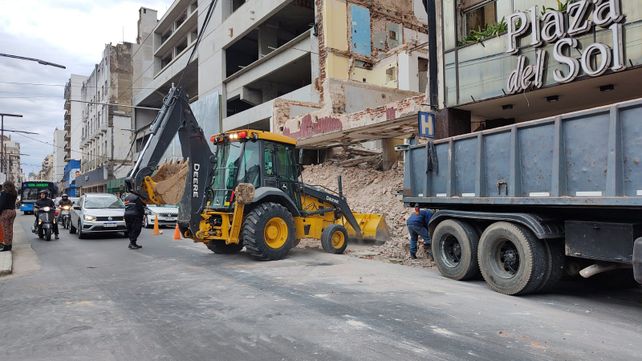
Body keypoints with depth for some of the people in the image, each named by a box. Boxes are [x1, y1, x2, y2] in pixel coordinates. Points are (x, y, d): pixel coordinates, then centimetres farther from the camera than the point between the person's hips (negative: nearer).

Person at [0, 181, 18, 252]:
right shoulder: (14, 193, 9)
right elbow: (12, 202, 10)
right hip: (13, 211, 7)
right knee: (10, 229, 12)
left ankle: (6, 246, 1)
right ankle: (9, 244, 18)